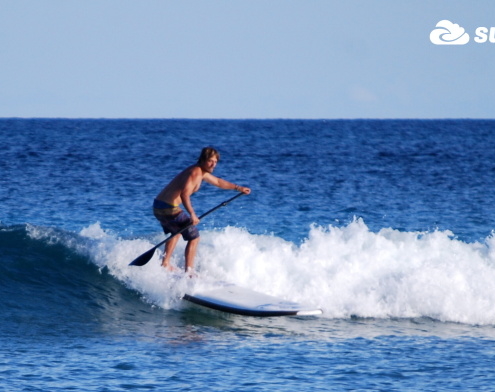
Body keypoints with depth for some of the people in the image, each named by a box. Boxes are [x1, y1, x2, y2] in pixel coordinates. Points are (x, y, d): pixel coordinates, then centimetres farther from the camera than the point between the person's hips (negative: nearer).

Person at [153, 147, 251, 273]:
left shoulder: (202, 172, 16)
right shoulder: (195, 173, -17)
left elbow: (217, 182, 34)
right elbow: (184, 194, -31)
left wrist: (238, 188, 39)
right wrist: (192, 214, -34)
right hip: (169, 208, -10)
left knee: (176, 232, 34)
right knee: (194, 237, -1)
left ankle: (165, 264, 37)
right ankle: (188, 272, -3)